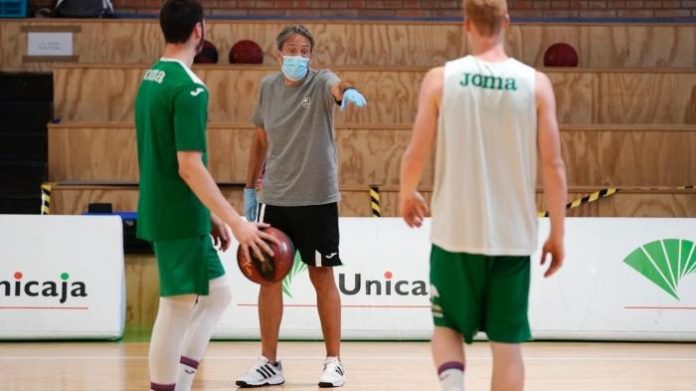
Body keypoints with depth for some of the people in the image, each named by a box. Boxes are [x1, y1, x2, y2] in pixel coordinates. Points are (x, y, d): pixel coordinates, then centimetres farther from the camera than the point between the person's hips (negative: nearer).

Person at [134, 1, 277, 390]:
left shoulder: (151, 80, 12)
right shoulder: (189, 89, -18)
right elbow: (190, 167, -23)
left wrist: (211, 215, 21)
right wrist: (237, 223, -22)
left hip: (164, 211, 9)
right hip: (181, 218, -9)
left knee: (218, 293, 17)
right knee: (179, 308, -3)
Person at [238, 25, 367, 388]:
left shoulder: (320, 82, -8)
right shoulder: (268, 86, 5)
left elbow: (336, 87, -33)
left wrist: (348, 91, -57)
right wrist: (250, 187, 14)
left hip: (317, 197, -4)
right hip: (273, 197, 4)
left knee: (322, 277, 2)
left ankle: (334, 361, 12)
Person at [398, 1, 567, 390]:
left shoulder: (441, 79, -5)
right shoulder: (536, 83, -3)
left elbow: (416, 156, -3)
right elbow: (553, 166, -4)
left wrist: (407, 195, 19)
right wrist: (557, 234, 6)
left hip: (456, 232, 0)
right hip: (513, 236, 0)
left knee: (448, 327, 17)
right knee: (508, 341, 9)